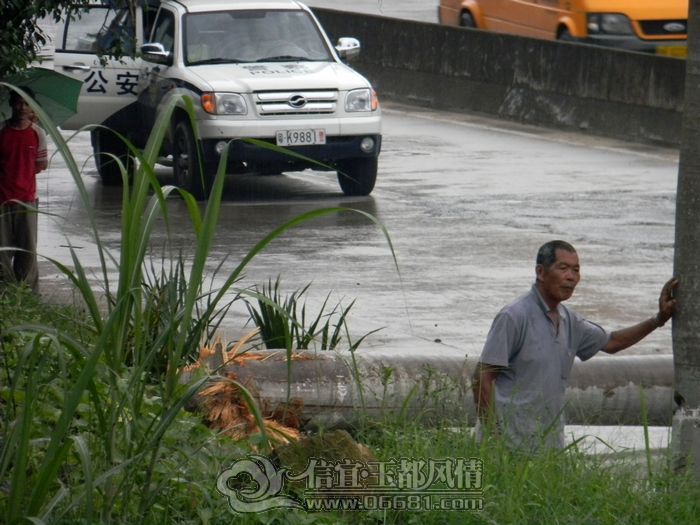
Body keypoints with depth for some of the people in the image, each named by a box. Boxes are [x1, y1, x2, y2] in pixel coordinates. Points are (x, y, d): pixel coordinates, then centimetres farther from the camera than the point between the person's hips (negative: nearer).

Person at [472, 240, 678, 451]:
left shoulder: (569, 321, 12)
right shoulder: (514, 317, -12)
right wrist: (492, 436, -17)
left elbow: (610, 342, 29)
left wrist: (659, 319, 20)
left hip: (550, 440, 7)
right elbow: (482, 378, -13)